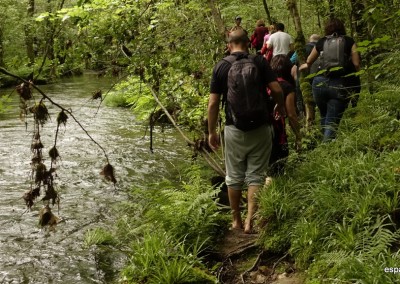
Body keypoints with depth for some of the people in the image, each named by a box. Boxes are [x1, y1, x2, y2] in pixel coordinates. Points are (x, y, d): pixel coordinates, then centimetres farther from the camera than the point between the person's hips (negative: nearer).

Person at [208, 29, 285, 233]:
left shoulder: (221, 66, -1)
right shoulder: (260, 62, -3)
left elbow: (213, 104, -2)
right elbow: (277, 90, -8)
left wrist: (211, 132, 6)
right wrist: (281, 107, 13)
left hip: (234, 130, 1)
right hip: (260, 128, 0)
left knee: (234, 177, 14)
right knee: (255, 176, 6)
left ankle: (236, 220, 24)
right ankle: (250, 221, 0)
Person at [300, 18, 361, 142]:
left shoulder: (321, 42, 12)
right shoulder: (349, 41, 6)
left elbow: (309, 61, 25)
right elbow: (356, 64, -3)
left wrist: (305, 65, 47)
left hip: (320, 83, 3)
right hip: (340, 85, -2)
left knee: (324, 116, 22)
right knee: (332, 121, -3)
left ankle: (325, 140, 30)